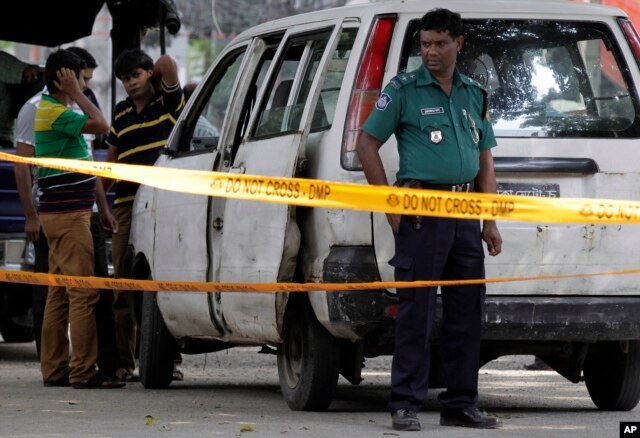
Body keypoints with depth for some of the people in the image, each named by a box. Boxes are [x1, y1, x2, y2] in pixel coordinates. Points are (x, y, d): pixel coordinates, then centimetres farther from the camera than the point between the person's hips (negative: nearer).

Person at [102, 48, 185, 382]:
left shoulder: (169, 102, 4)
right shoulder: (121, 114, 17)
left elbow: (168, 63, -10)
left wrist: (155, 73, 10)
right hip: (127, 204, 4)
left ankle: (170, 357, -4)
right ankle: (123, 360, 4)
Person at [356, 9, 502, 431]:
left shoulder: (475, 95, 14)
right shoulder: (404, 90, -1)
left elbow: (485, 161, 17)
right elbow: (367, 145, 0)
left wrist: (490, 222, 9)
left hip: (466, 212, 5)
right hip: (422, 212, -5)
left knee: (467, 311, 7)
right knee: (416, 310, -6)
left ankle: (461, 403, 14)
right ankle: (406, 406, -3)